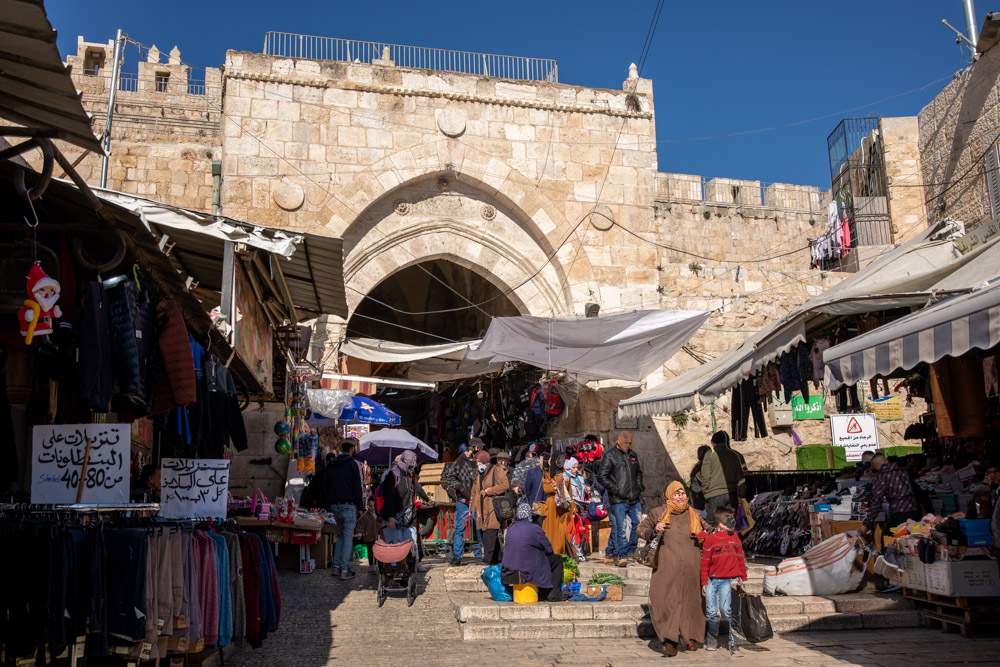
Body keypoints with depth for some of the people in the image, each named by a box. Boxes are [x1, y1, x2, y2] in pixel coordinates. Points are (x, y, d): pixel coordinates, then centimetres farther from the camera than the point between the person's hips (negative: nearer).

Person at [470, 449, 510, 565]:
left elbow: (505, 485, -13)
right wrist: (474, 508, 14)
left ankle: (488, 558, -16)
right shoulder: (478, 474, 19)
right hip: (483, 508, 6)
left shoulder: (496, 471, -2)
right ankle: (496, 558, 10)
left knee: (490, 532, -15)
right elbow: (475, 491, 22)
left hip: (494, 507, -6)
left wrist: (488, 491, -11)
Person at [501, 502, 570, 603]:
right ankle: (554, 594, 13)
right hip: (529, 568, -7)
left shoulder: (510, 528, 2)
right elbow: (548, 549, -8)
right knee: (558, 559, 14)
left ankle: (542, 594, 32)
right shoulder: (535, 529, -16)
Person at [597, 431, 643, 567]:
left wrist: (639, 488, 16)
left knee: (638, 524, 8)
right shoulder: (609, 456, -4)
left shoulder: (633, 455, 17)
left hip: (634, 500, 7)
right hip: (618, 501, -6)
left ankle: (631, 550, 24)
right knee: (620, 528, -6)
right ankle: (622, 556, -1)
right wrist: (616, 489, -12)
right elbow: (601, 476, -9)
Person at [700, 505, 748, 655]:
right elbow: (705, 562, 1)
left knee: (726, 609, -15)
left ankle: (734, 644, -5)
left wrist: (743, 578, 15)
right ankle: (712, 638, 27)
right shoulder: (710, 539, -2)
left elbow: (740, 558, 16)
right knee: (712, 613, 1)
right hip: (712, 579, -1)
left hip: (728, 580, 1)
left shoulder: (734, 537, 8)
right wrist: (704, 582, 0)